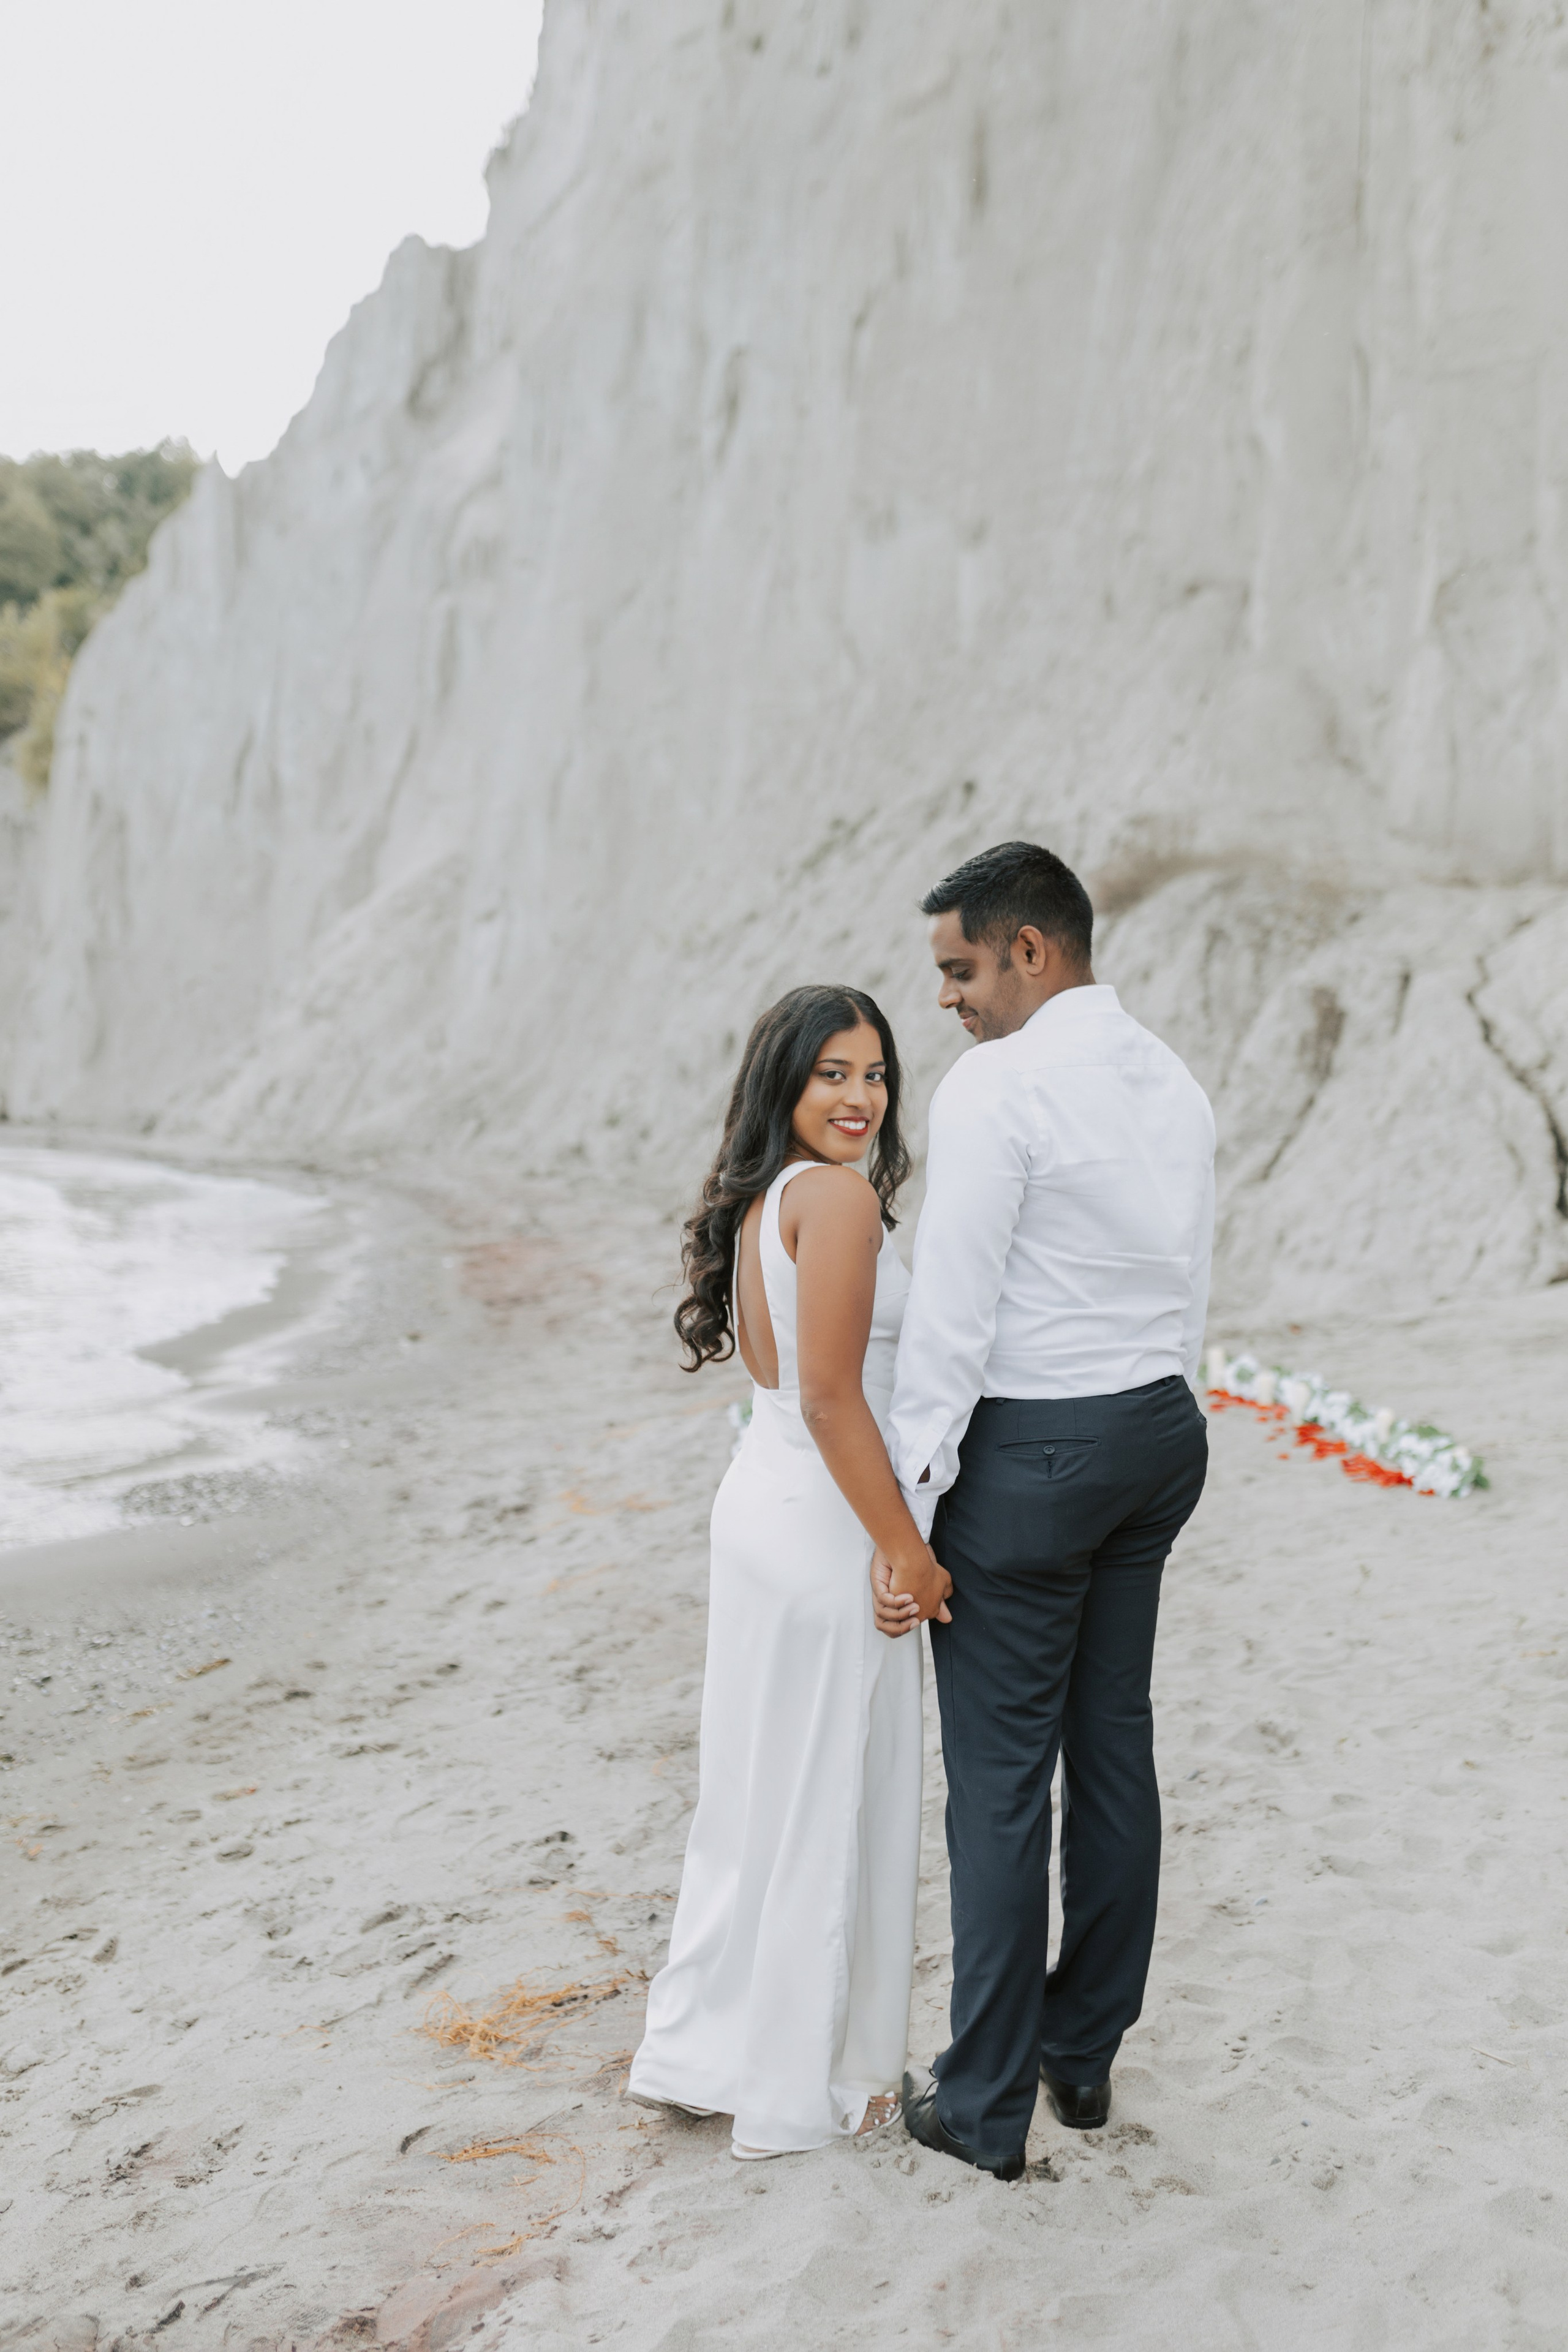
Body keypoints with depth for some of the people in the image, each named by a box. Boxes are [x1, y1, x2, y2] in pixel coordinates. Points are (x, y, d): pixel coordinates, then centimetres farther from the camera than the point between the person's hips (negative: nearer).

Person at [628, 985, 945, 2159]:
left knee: (762, 1788, 19)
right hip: (828, 1527, -9)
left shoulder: (758, 1199, 9)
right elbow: (832, 1401, -22)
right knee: (832, 1799, 5)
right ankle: (812, 2085, 21)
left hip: (763, 1501, 9)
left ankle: (713, 2048, 32)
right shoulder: (837, 1196, -18)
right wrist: (908, 1552, -17)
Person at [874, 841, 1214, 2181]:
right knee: (1115, 1747, 16)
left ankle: (987, 2105, 15)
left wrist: (904, 1517, -14)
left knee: (1001, 1781, 2)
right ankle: (1088, 2056, 32)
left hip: (1029, 1454, -8)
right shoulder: (1174, 1082, 8)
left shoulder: (993, 1088, -17)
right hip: (1162, 1431, 8)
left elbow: (950, 1320, -19)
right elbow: (1192, 1293, 13)